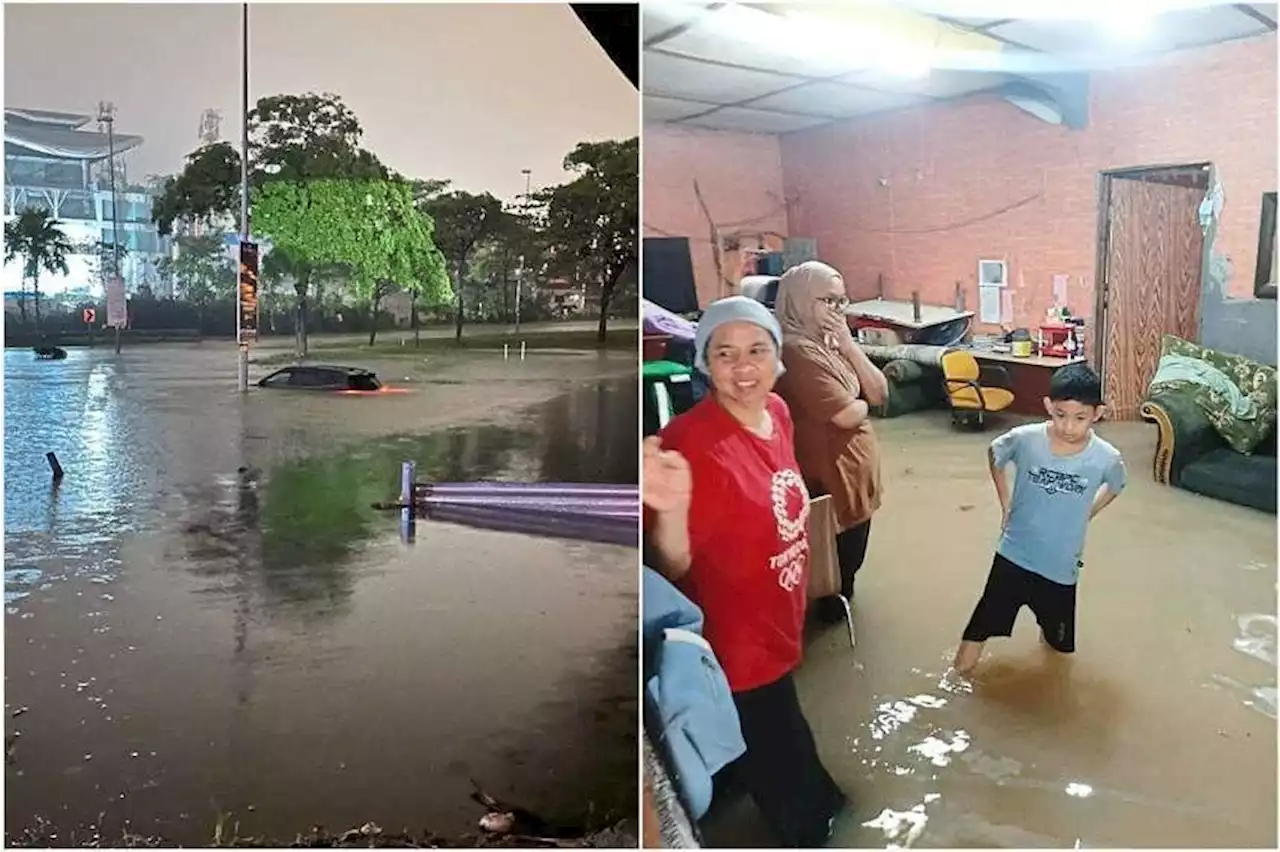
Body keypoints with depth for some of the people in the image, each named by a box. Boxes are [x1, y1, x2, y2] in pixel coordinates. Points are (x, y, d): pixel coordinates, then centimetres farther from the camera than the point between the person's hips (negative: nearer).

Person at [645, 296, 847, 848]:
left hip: (775, 634, 8)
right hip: (735, 650, -7)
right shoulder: (691, 443, -29)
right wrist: (669, 508, -48)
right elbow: (673, 569, -28)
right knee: (798, 800, 12)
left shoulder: (777, 412, -4)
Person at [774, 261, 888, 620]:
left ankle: (837, 603, 45)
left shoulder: (831, 344, 7)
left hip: (854, 467, 10)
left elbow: (880, 393, 0)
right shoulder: (798, 350, -24)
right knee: (842, 558, 9)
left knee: (849, 558, 25)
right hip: (832, 475, -10)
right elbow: (847, 415, -28)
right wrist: (862, 403, -4)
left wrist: (848, 344, -10)